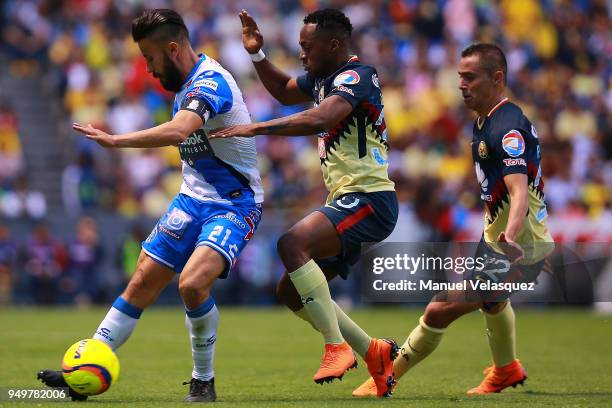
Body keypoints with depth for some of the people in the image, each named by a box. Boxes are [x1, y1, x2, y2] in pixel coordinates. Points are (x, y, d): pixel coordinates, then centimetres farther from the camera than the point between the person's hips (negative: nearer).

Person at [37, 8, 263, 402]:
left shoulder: (211, 81, -22)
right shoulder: (186, 84, 7)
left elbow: (178, 132, -40)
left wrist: (115, 140, -37)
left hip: (234, 206, -9)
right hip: (193, 199, 9)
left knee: (193, 282, -28)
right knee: (142, 283, 5)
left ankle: (204, 382, -9)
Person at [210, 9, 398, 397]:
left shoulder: (357, 75, -13)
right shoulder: (323, 77, 15)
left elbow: (321, 118, -32)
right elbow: (285, 91, 35)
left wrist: (256, 128, -32)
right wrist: (258, 55, 18)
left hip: (369, 198, -10)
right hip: (348, 203, 10)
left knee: (292, 244, -30)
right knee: (291, 290, 7)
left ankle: (338, 347, -25)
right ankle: (374, 352, 14)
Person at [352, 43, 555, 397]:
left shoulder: (506, 127, -25)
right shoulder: (487, 121, 7)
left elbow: (519, 191, -37)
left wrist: (511, 239, -53)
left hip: (517, 252, -11)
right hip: (498, 239, 11)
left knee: (439, 310, -14)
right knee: (491, 299, 37)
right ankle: (507, 370, 62)